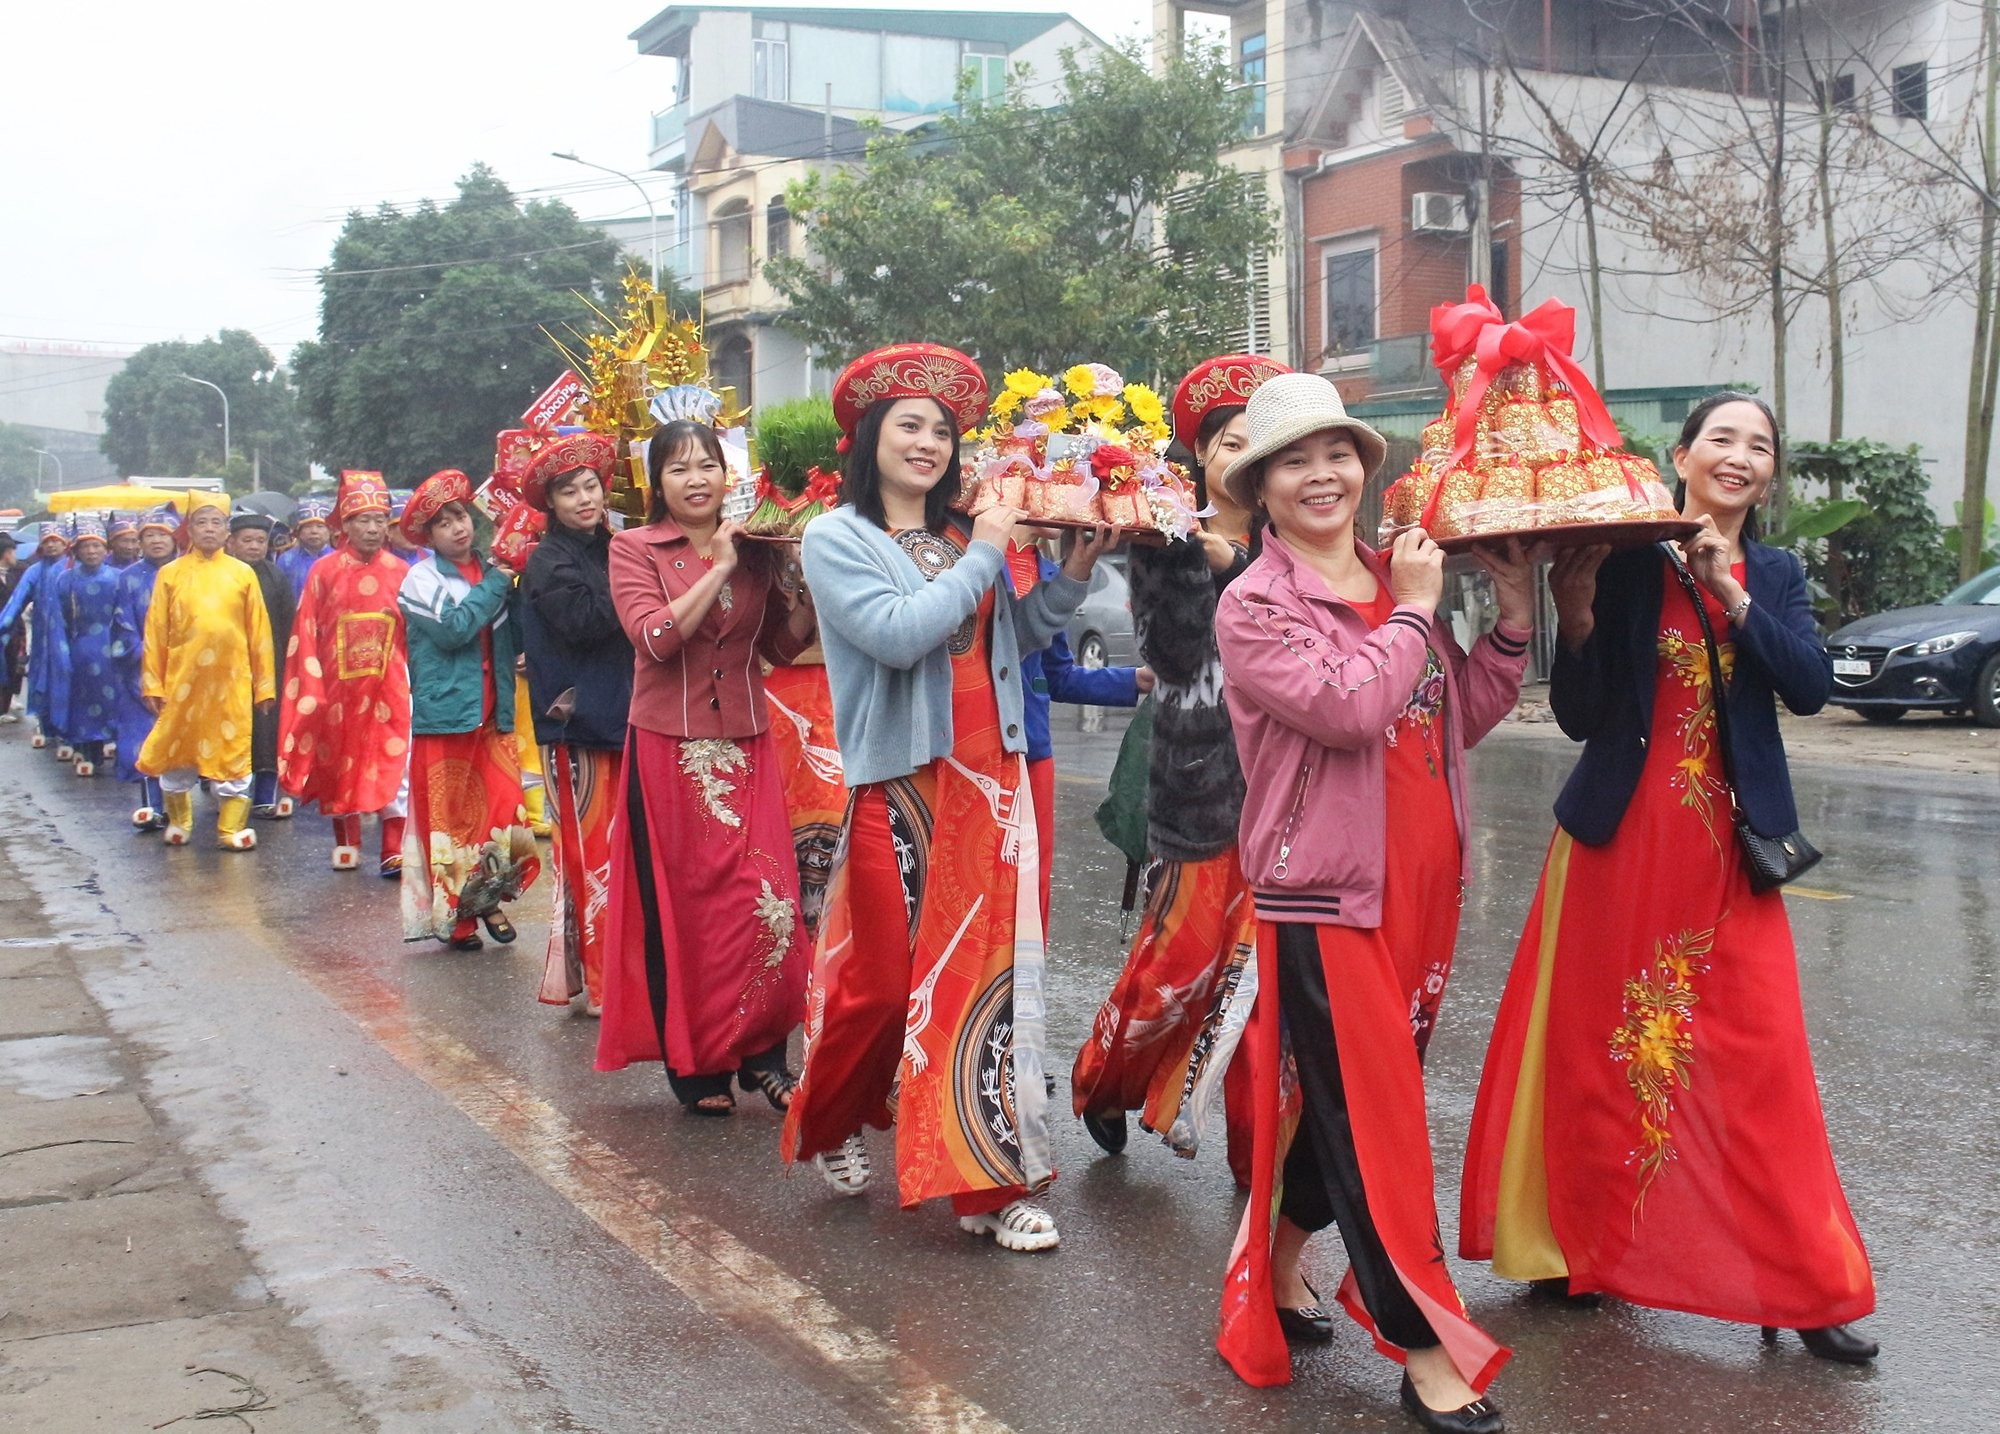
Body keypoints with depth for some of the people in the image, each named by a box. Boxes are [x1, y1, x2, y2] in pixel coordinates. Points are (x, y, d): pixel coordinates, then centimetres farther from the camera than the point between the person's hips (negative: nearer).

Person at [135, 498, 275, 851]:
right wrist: (153, 684, 0)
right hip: (182, 679, 1)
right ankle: (178, 823, 29)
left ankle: (231, 828, 12)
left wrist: (264, 685, 3)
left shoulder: (243, 574, 4)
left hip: (230, 681, 0)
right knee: (176, 754, 9)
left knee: (232, 753, 2)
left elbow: (259, 632, 4)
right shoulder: (170, 574, 4)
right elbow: (155, 633, 4)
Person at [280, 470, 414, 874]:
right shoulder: (324, 572, -1)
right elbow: (306, 635, 0)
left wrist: (416, 680, -1)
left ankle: (394, 851, -3)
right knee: (339, 762, 11)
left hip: (389, 686, 0)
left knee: (395, 763, -6)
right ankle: (346, 841, 26)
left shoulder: (400, 572, 1)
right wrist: (310, 689, -4)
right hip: (338, 687, 1)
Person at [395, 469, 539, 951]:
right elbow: (453, 627, -20)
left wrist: (518, 584, -7)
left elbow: (515, 638, 7)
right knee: (449, 816, 3)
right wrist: (496, 584, -13)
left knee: (502, 807, 3)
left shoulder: (492, 573, 10)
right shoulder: (422, 580, -4)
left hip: (492, 714, 4)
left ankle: (488, 899, 20)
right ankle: (453, 913, 14)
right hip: (445, 713, -4)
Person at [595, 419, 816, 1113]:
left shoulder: (753, 551, 10)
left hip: (746, 749, 3)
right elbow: (656, 637, -15)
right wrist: (719, 569, -14)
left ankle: (761, 1055, 8)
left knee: (767, 899, -5)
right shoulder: (635, 548, -1)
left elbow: (782, 646, 12)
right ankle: (692, 1064, 15)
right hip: (669, 750, -3)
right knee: (679, 907, 3)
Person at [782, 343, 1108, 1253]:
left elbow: (1015, 637, 15)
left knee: (988, 972, 3)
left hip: (990, 781, 5)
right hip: (901, 786, -4)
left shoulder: (961, 539, 12)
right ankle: (827, 1127, 32)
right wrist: (983, 558, -12)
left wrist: (1077, 569, 4)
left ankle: (989, 1183, 9)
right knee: (886, 981, 4)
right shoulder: (836, 539, -3)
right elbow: (897, 633, -18)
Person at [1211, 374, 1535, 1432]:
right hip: (1324, 892, -6)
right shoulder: (1254, 607, -8)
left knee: (1348, 1097, 17)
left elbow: (1464, 718, 13)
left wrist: (1512, 618, 4)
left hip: (1420, 886, 7)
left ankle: (1279, 1262, 37)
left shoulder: (1398, 580, 11)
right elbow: (1349, 707, -22)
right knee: (1370, 1116, -2)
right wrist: (1415, 609, -9)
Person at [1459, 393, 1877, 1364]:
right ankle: (1583, 1246, 25)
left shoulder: (1775, 576, 9)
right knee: (1598, 1046, 7)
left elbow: (1810, 687, -8)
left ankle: (1799, 1284, 9)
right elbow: (1579, 718, -3)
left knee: (1760, 1059, 0)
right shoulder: (1624, 565, -1)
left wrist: (1732, 596, -18)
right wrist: (1575, 621, -18)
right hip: (1621, 838, -2)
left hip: (1727, 848, 2)